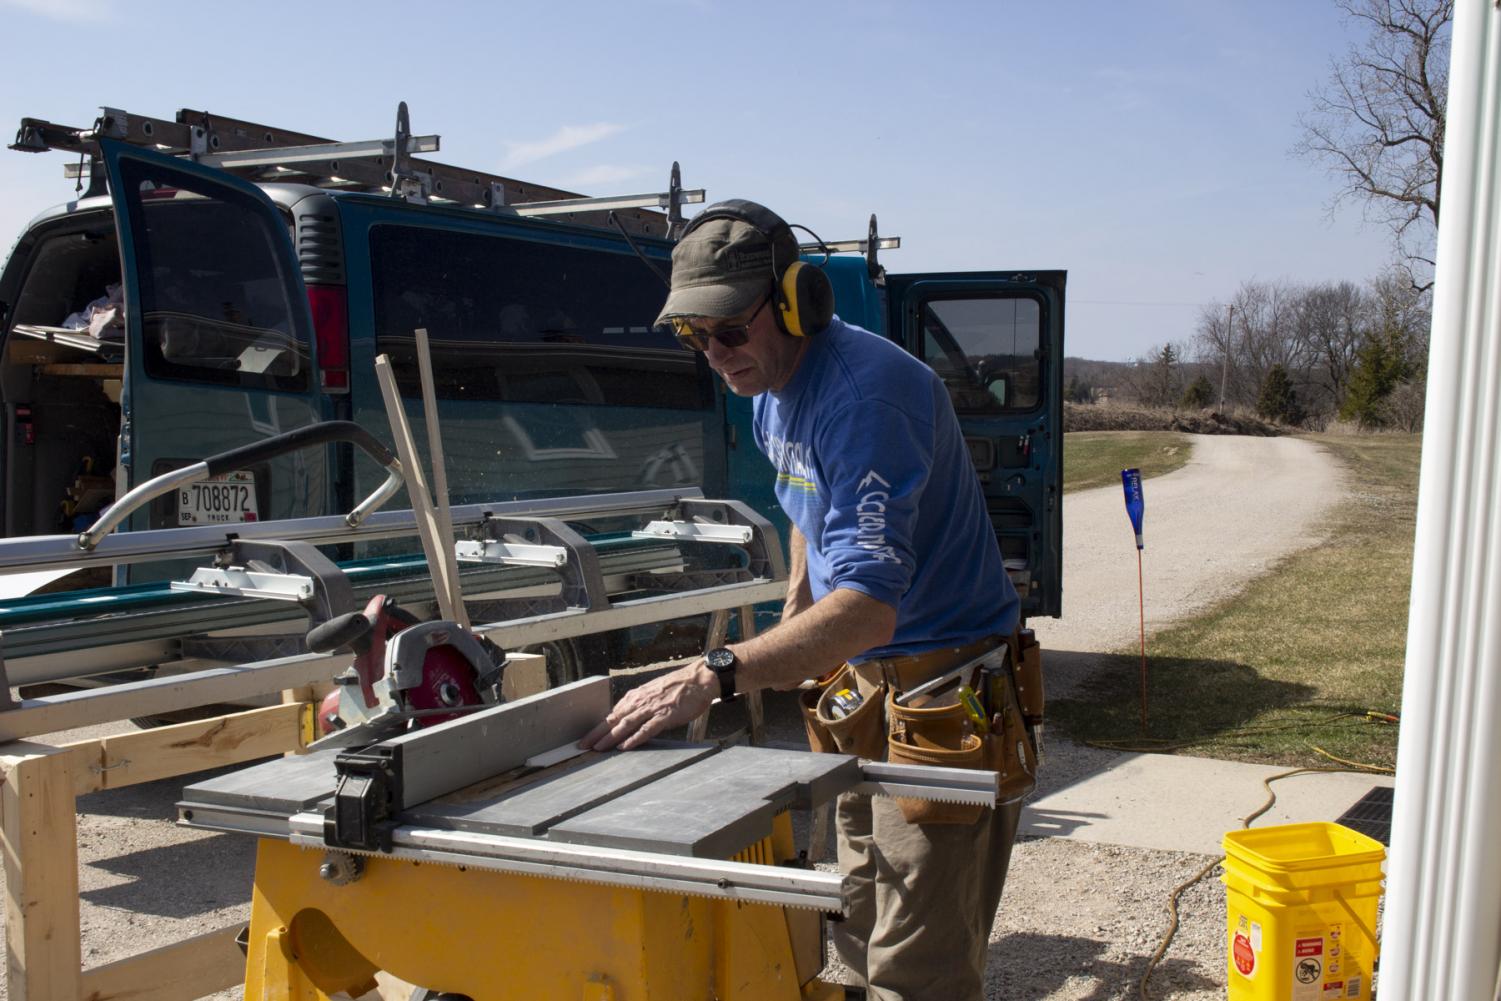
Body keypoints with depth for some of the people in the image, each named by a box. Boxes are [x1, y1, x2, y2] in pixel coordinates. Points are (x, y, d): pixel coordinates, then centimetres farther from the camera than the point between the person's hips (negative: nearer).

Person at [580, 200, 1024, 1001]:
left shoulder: (865, 393, -26)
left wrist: (712, 678, -44)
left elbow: (868, 604, -36)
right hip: (863, 678, 9)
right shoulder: (770, 391, 5)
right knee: (861, 936, 17)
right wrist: (793, 618, 15)